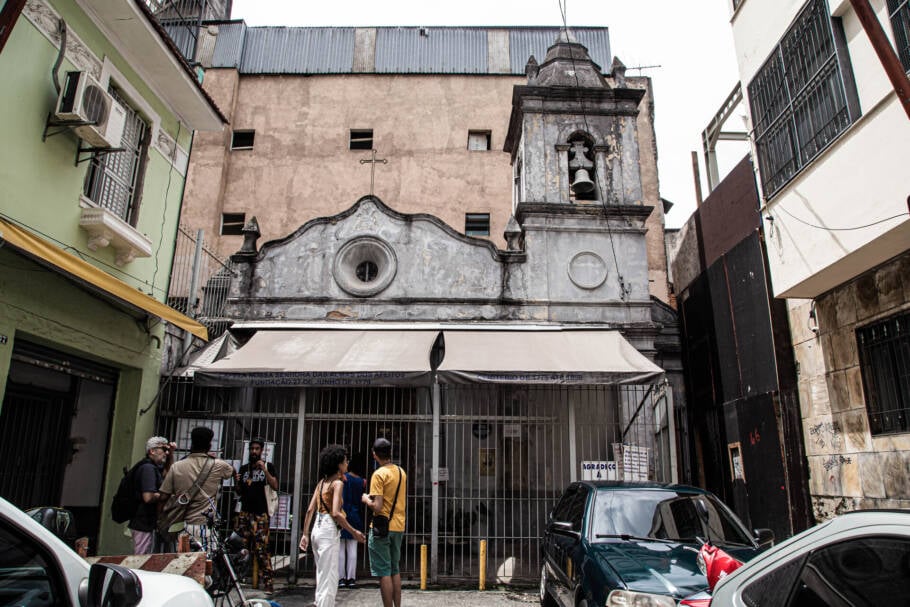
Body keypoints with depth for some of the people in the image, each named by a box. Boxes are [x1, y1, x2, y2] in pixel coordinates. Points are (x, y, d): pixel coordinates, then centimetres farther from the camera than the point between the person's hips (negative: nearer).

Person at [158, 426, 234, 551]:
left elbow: (163, 498, 3)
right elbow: (232, 471, 20)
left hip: (183, 525, 3)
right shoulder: (217, 465, -3)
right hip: (205, 525, -3)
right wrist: (214, 457, 27)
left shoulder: (176, 466, 0)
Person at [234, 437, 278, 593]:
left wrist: (264, 470, -14)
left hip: (260, 513, -4)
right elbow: (239, 492, 21)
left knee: (261, 549, -8)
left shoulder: (267, 466, 5)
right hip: (244, 512, 4)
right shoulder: (244, 468, 17)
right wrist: (236, 482, 1)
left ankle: (267, 582, -6)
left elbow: (275, 486, -7)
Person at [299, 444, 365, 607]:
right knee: (329, 579, -1)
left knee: (322, 576, 19)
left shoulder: (322, 482, 11)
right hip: (329, 531, -8)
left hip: (317, 530, 8)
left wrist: (305, 534, 13)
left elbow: (310, 510, 9)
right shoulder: (337, 483, -11)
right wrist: (353, 532, -14)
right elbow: (335, 513, -21)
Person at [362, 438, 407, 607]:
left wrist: (365, 499, -3)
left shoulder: (379, 474, -15)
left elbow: (377, 507, -20)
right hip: (399, 526, 7)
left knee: (384, 572, 0)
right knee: (395, 570, 16)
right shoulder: (401, 472, 8)